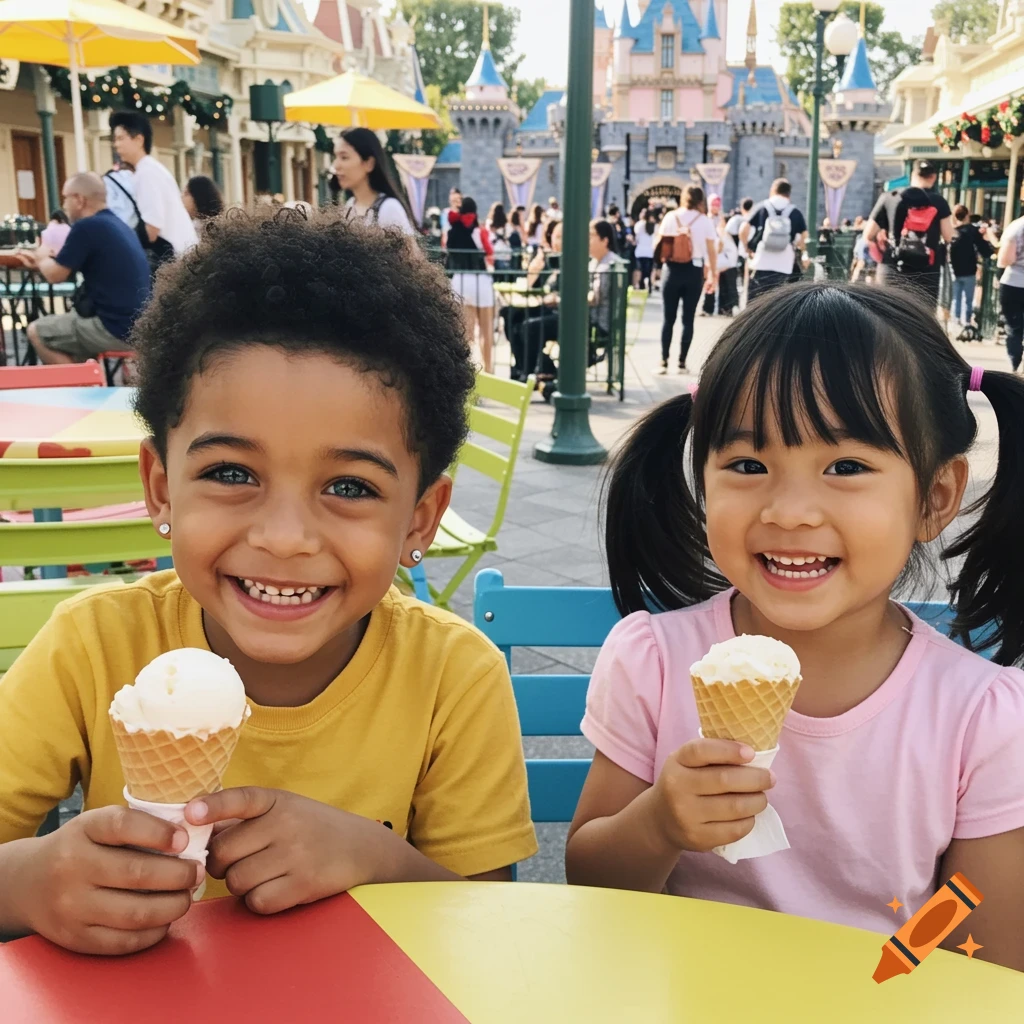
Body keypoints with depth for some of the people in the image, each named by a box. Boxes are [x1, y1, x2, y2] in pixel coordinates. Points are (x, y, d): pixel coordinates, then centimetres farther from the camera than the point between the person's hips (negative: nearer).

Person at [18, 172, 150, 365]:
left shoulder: (87, 227, -14)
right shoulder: (118, 225, 14)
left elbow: (55, 275, -6)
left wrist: (41, 257, 14)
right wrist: (42, 261, 26)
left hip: (116, 329, -9)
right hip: (138, 326, 9)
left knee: (36, 332, 9)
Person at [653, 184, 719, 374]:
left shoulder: (670, 217, 0)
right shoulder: (705, 221, -1)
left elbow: (658, 244, 1)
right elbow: (712, 252, -3)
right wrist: (713, 275, 5)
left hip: (672, 271, 0)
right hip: (695, 272, 0)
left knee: (668, 318, 5)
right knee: (688, 319, 6)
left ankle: (664, 362, 1)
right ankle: (682, 363, 5)